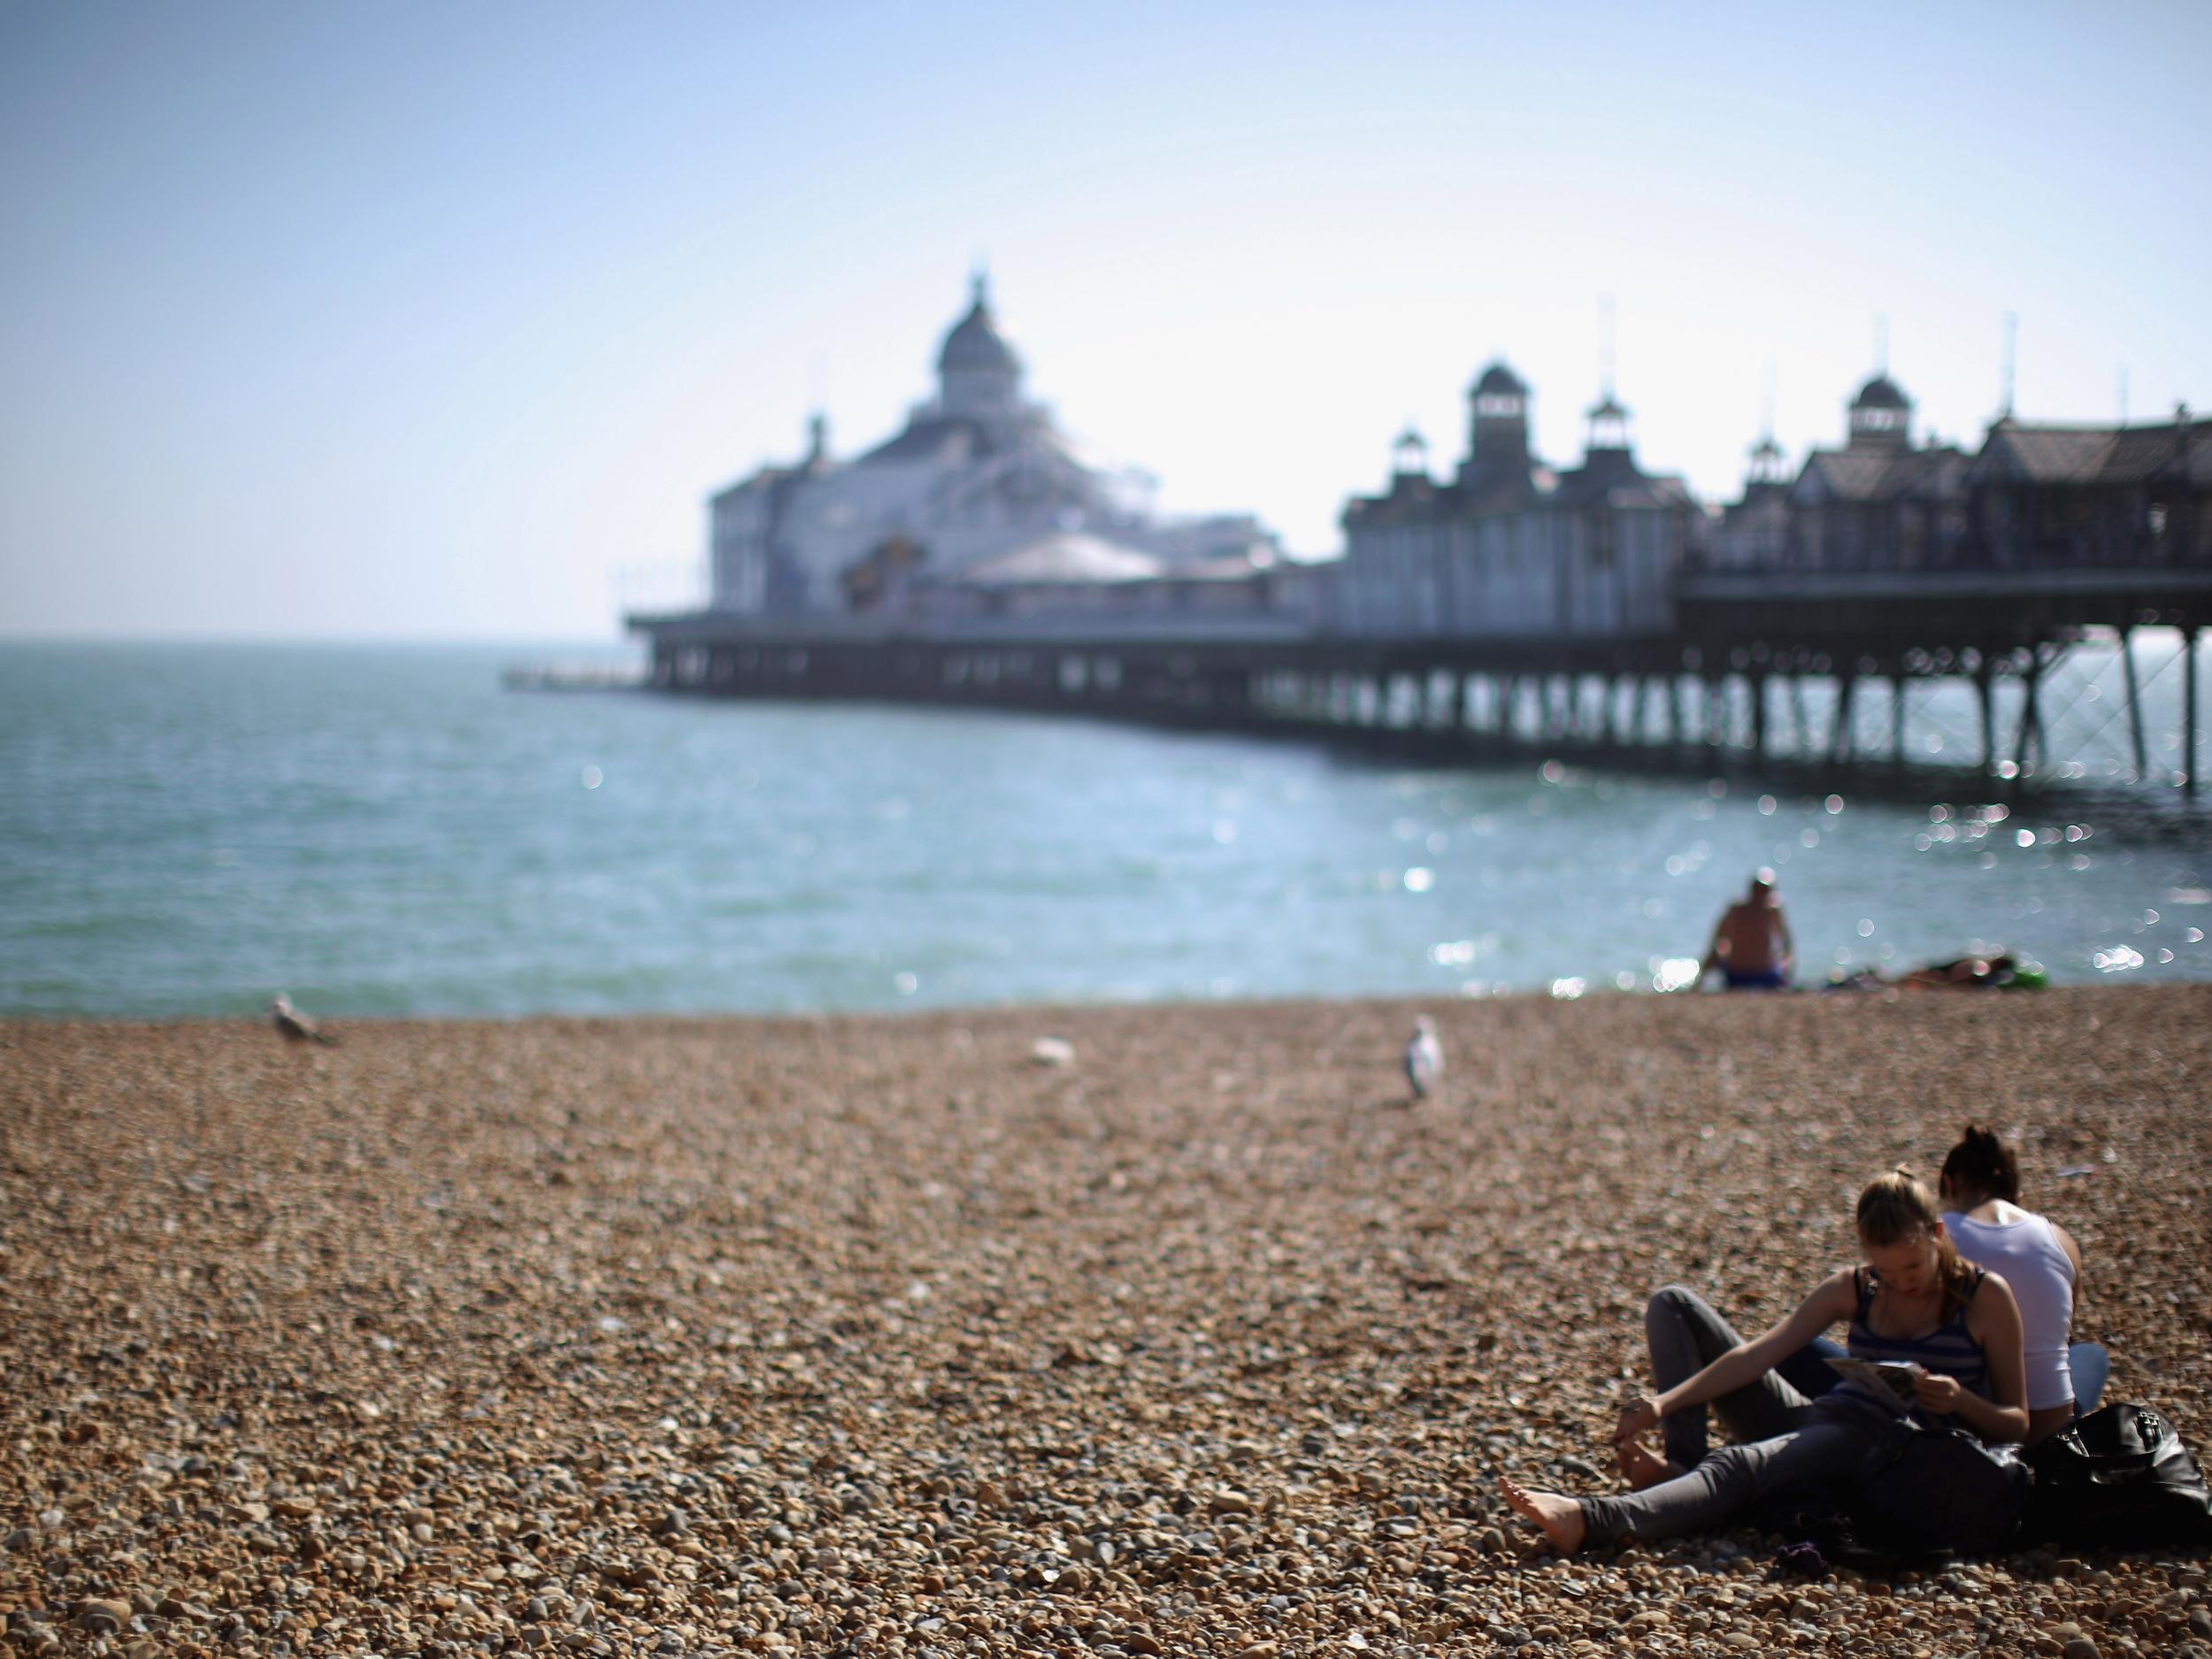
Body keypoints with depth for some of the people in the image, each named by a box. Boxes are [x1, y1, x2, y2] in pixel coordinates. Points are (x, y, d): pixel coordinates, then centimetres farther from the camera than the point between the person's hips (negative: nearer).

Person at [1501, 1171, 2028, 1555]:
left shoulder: (1984, 1297, -1)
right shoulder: (1851, 1290, 10)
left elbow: (2016, 1424, 3)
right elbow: (1760, 1354, 0)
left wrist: (1961, 1400, -21)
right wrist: (1665, 1402, -14)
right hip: (1819, 1422, 7)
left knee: (1742, 1466, -40)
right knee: (1674, 1306, 3)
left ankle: (1590, 1521, -61)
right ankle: (1681, 1464, -17)